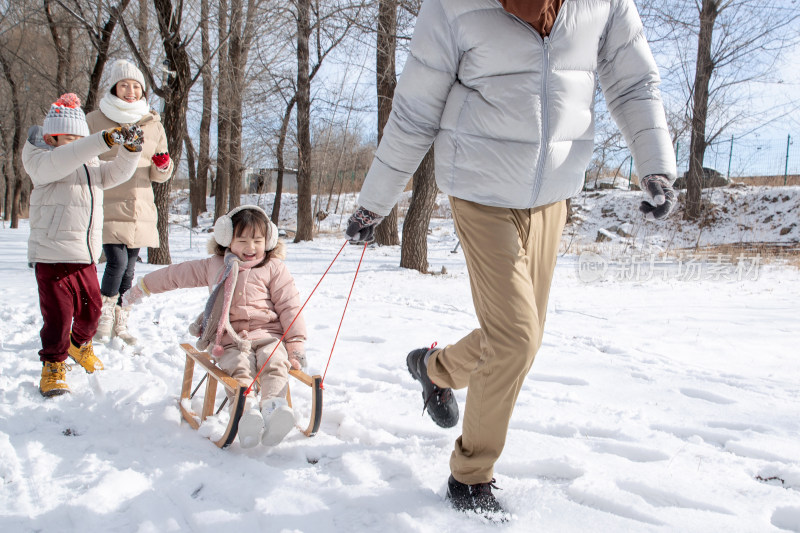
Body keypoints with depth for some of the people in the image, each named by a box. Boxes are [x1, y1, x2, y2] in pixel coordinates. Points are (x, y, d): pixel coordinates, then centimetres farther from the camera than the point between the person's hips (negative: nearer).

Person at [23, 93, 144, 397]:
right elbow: (57, 163, -28)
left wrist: (131, 149, -15)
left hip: (86, 257, 6)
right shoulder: (40, 159, -7)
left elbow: (114, 175, 4)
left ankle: (80, 344, 43)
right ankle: (53, 365, 14)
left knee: (91, 306, 16)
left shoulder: (90, 164, 15)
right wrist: (105, 140, -39)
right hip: (52, 256, -6)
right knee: (58, 313, -3)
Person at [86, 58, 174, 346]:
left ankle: (119, 323, 22)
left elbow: (158, 176, 16)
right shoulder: (95, 120, 2)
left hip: (140, 210, 3)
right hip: (107, 207, -3)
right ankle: (104, 314, 8)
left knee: (129, 269, 8)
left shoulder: (153, 125, 11)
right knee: (117, 261, -15)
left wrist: (163, 166, -6)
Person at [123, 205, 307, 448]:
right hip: (230, 339, 1)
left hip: (267, 334, -1)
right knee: (238, 366, -31)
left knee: (275, 362, -33)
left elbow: (289, 305, 8)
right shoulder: (214, 266, 20)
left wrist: (296, 341, -1)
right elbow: (177, 274, 31)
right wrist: (144, 286, 38)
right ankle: (246, 412, -50)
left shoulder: (274, 268, 12)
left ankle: (274, 405, -54)